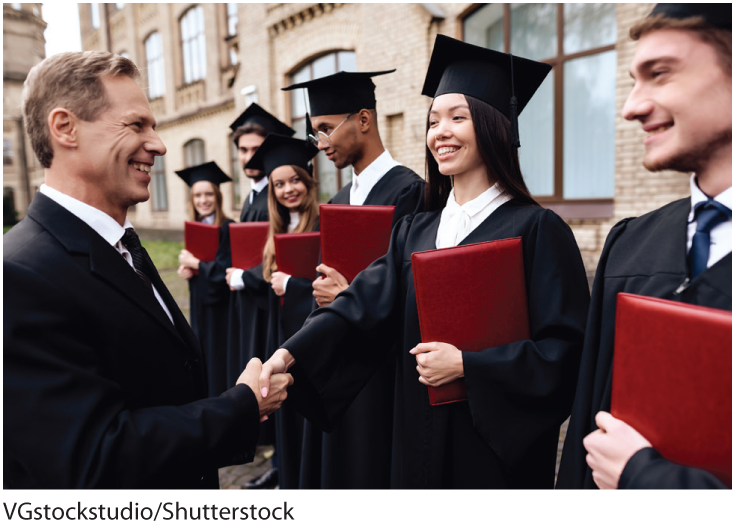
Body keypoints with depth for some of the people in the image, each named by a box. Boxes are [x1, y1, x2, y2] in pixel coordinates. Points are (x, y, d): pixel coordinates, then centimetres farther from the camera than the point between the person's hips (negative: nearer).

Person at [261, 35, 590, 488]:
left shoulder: (536, 229, -12)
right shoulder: (415, 231, 4)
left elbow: (565, 348, -14)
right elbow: (364, 302, -7)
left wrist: (466, 364, -20)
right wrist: (292, 352, -20)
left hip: (498, 440, -4)